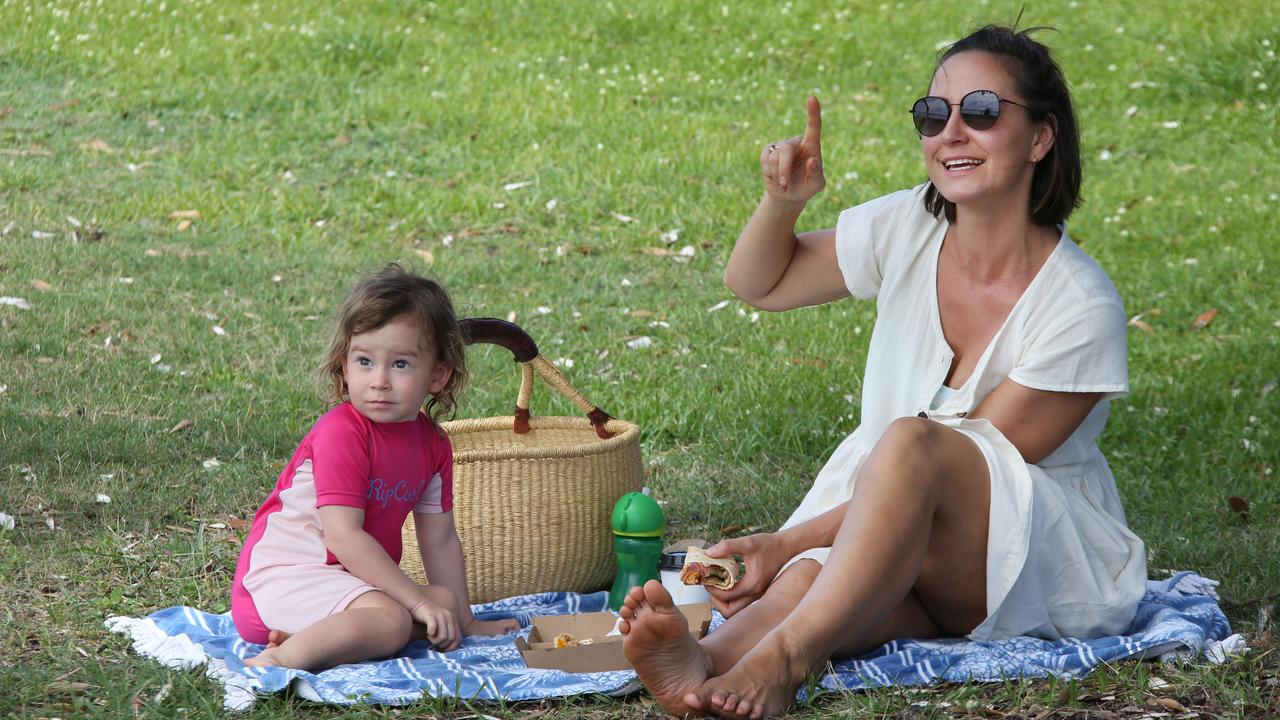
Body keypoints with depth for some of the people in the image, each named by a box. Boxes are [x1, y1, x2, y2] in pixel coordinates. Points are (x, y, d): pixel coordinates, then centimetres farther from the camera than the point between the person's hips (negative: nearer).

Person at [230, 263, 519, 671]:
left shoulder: (433, 444, 4)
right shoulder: (342, 434, -19)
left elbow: (440, 540, 12)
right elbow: (343, 536, -24)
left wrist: (464, 620, 12)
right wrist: (420, 602, -24)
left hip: (349, 574, 10)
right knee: (390, 621, -29)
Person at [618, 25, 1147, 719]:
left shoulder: (1080, 304, -17)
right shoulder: (908, 230, 0)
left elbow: (972, 471, -18)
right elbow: (758, 282, 16)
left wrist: (788, 542, -22)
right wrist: (783, 202, -8)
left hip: (1053, 565, -5)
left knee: (912, 440, -36)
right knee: (812, 579, -33)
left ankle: (781, 656, -55)